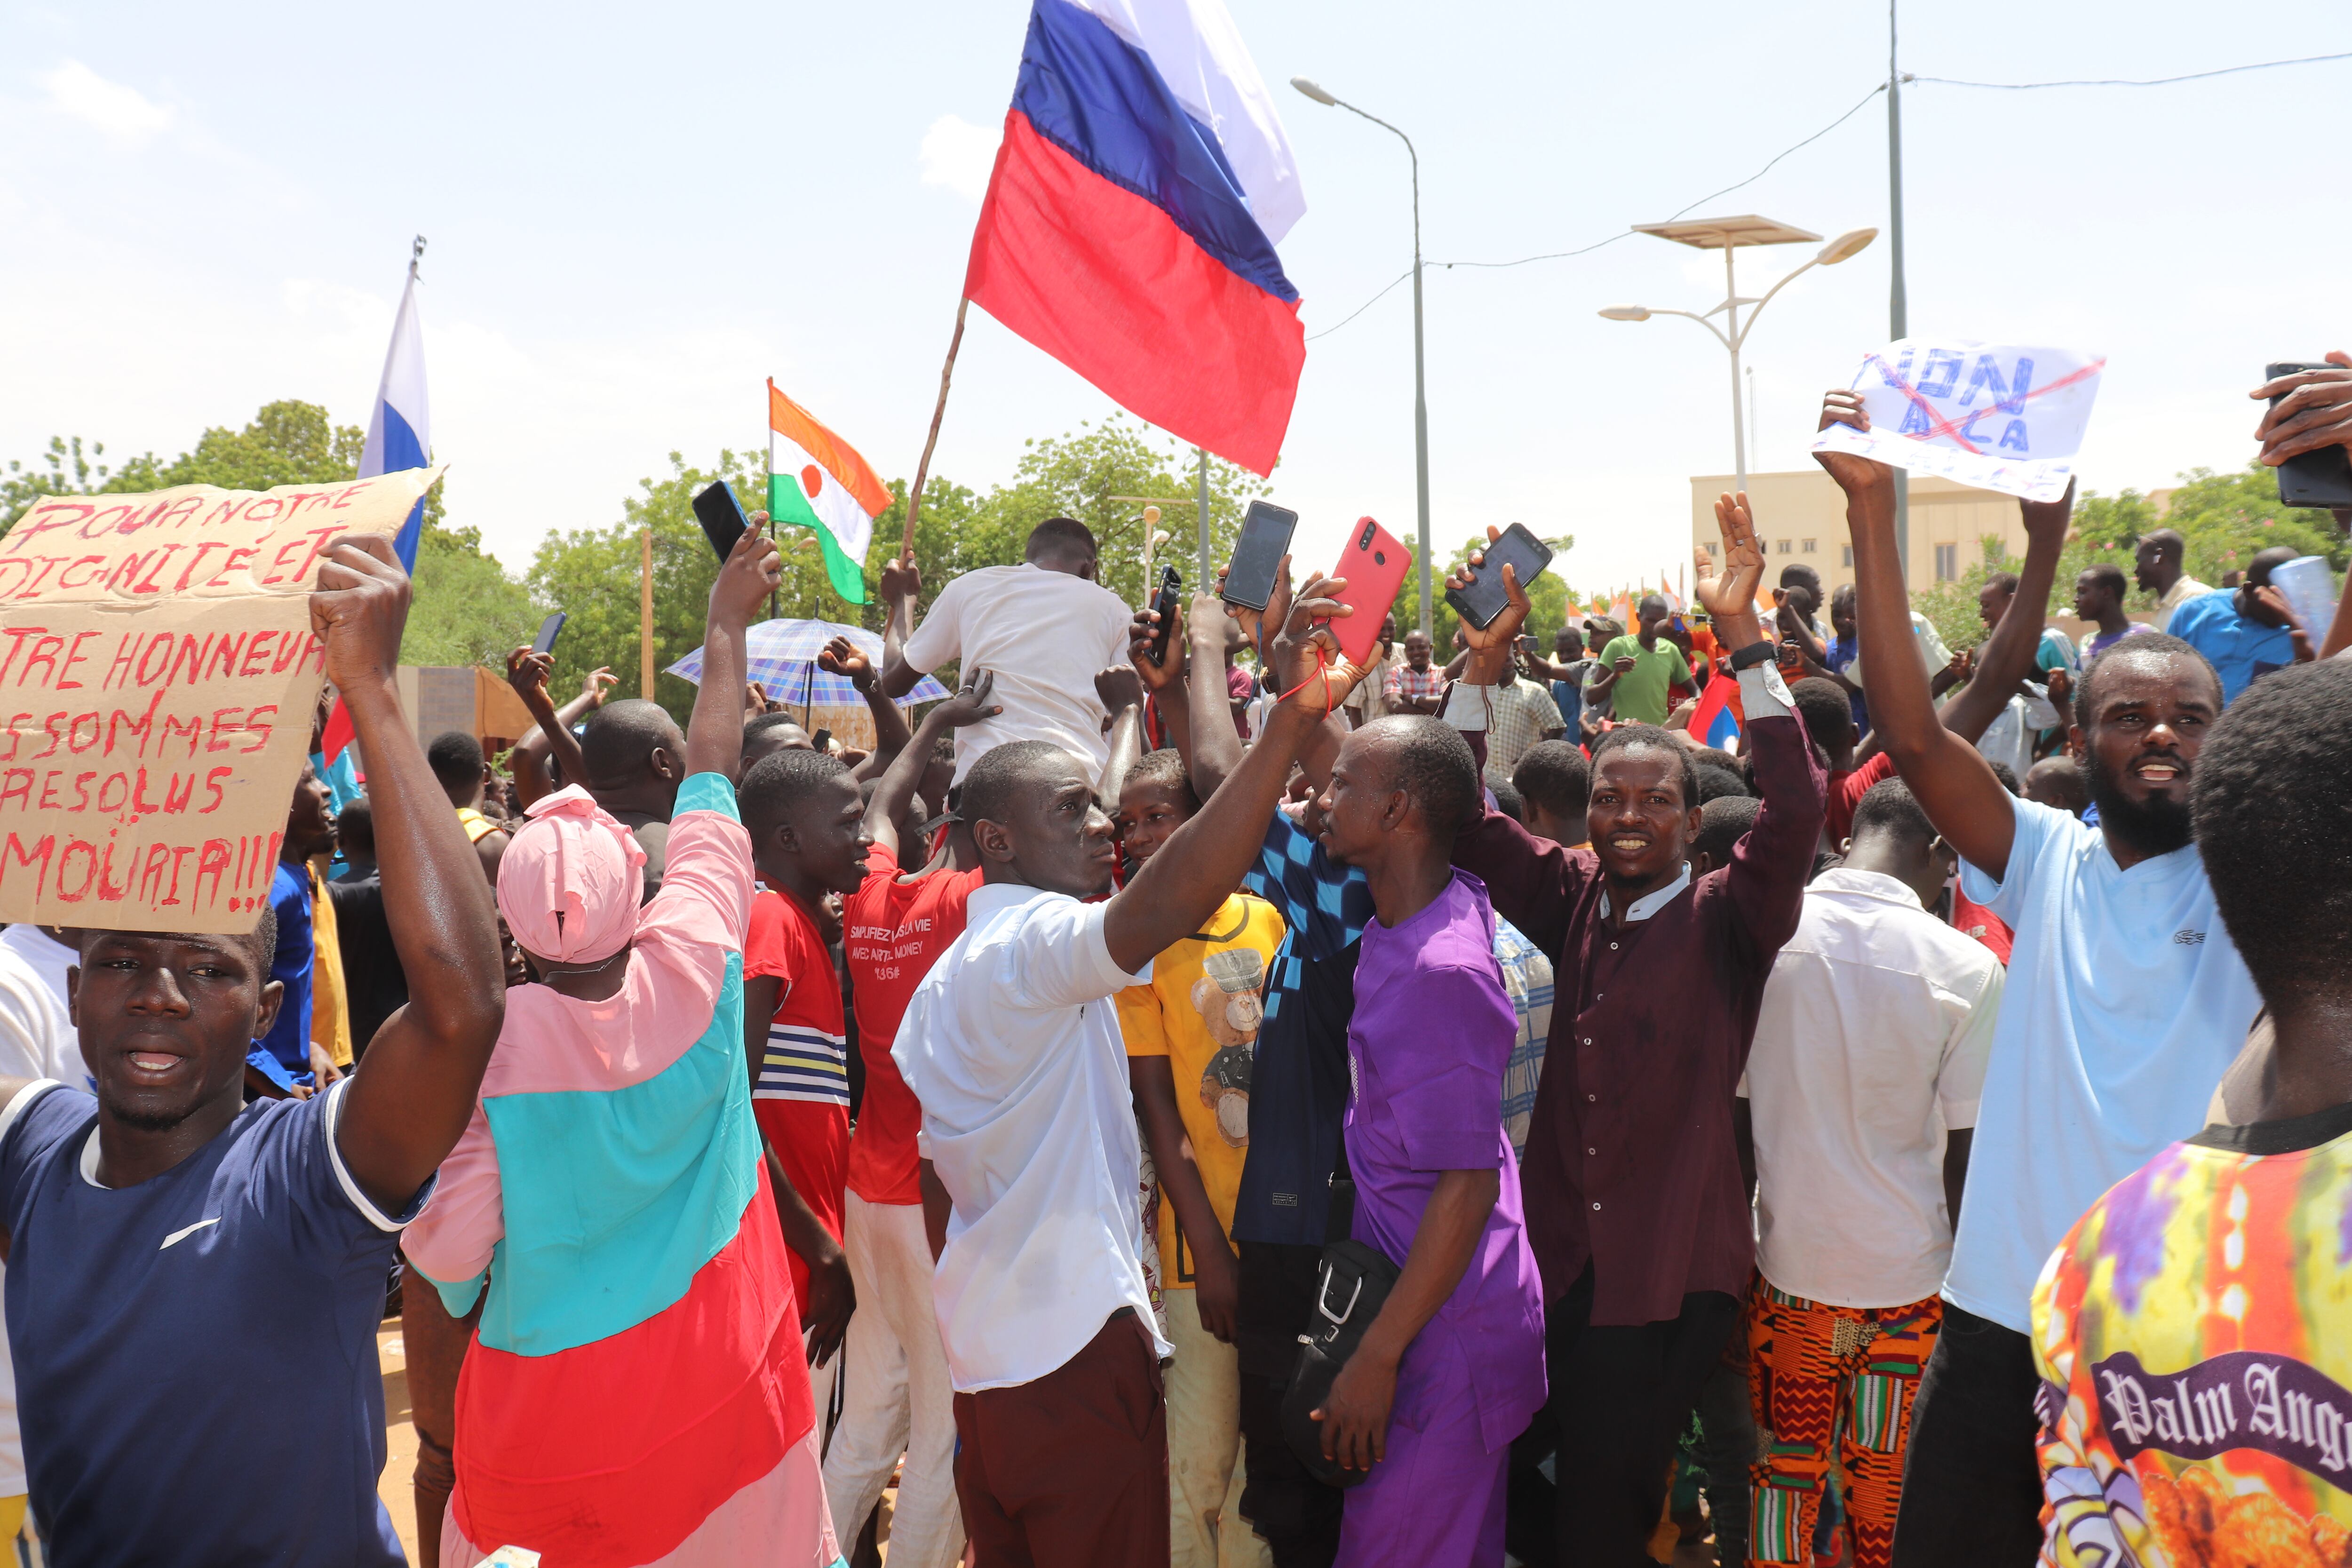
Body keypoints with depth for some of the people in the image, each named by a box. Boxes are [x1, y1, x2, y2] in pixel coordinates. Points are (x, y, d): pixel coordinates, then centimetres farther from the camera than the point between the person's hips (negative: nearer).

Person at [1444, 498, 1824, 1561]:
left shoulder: (1725, 920, -6)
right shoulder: (1572, 898, 5)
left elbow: (1793, 813, -21)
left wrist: (1743, 637, -25)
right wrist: (1486, 660, -7)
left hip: (1672, 1275, -4)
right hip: (1558, 1258, 4)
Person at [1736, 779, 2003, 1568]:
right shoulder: (1966, 968, -13)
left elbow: (1732, 1113, -1)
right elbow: (1965, 1157, -10)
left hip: (1785, 1265, 2)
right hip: (1908, 1276, -2)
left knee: (1784, 1471, 16)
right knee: (1888, 1492, 14)